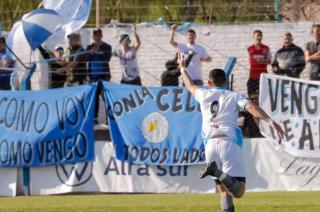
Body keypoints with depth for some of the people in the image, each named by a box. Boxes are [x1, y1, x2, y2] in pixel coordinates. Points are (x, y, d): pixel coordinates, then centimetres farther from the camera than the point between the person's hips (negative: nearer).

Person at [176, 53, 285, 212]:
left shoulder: (204, 95, 18)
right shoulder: (234, 97, 11)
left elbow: (190, 85, 39)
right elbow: (251, 107, -7)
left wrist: (182, 68, 57)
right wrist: (270, 122, -17)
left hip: (210, 145, 3)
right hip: (230, 143, -3)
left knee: (224, 190, 10)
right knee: (238, 191, -13)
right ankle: (217, 172, -38)